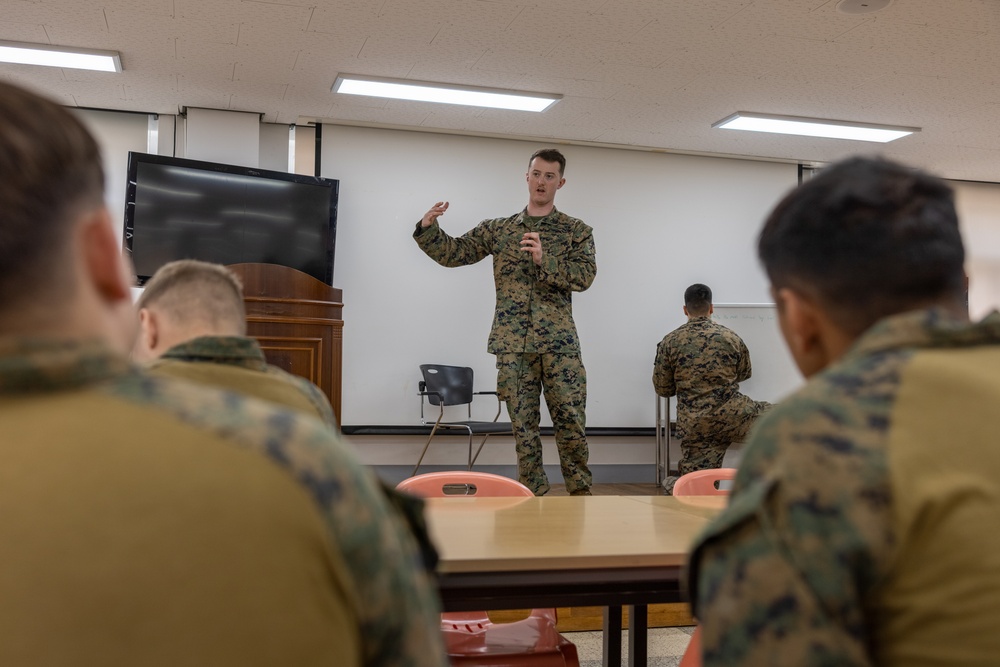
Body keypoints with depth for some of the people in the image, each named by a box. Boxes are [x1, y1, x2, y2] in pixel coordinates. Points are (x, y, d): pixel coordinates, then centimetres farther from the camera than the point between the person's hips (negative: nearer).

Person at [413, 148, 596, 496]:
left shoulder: (576, 231, 7)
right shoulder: (497, 229, 12)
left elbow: (585, 275, -6)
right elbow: (453, 253, 8)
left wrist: (544, 258, -20)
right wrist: (427, 228, -10)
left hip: (559, 344, -1)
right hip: (512, 345, 2)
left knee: (571, 424, 0)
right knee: (523, 427, 6)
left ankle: (581, 495, 13)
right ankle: (532, 496, 15)